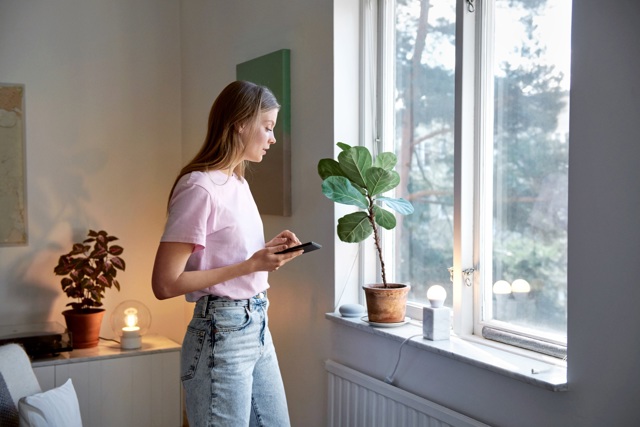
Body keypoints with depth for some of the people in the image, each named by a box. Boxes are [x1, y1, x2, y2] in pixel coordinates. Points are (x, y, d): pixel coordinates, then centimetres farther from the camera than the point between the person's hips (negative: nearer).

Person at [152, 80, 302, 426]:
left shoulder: (238, 182, 10)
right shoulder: (200, 187, -17)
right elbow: (165, 284, -20)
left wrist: (268, 251, 1)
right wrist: (250, 265, -19)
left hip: (257, 327, 9)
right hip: (222, 335, -9)